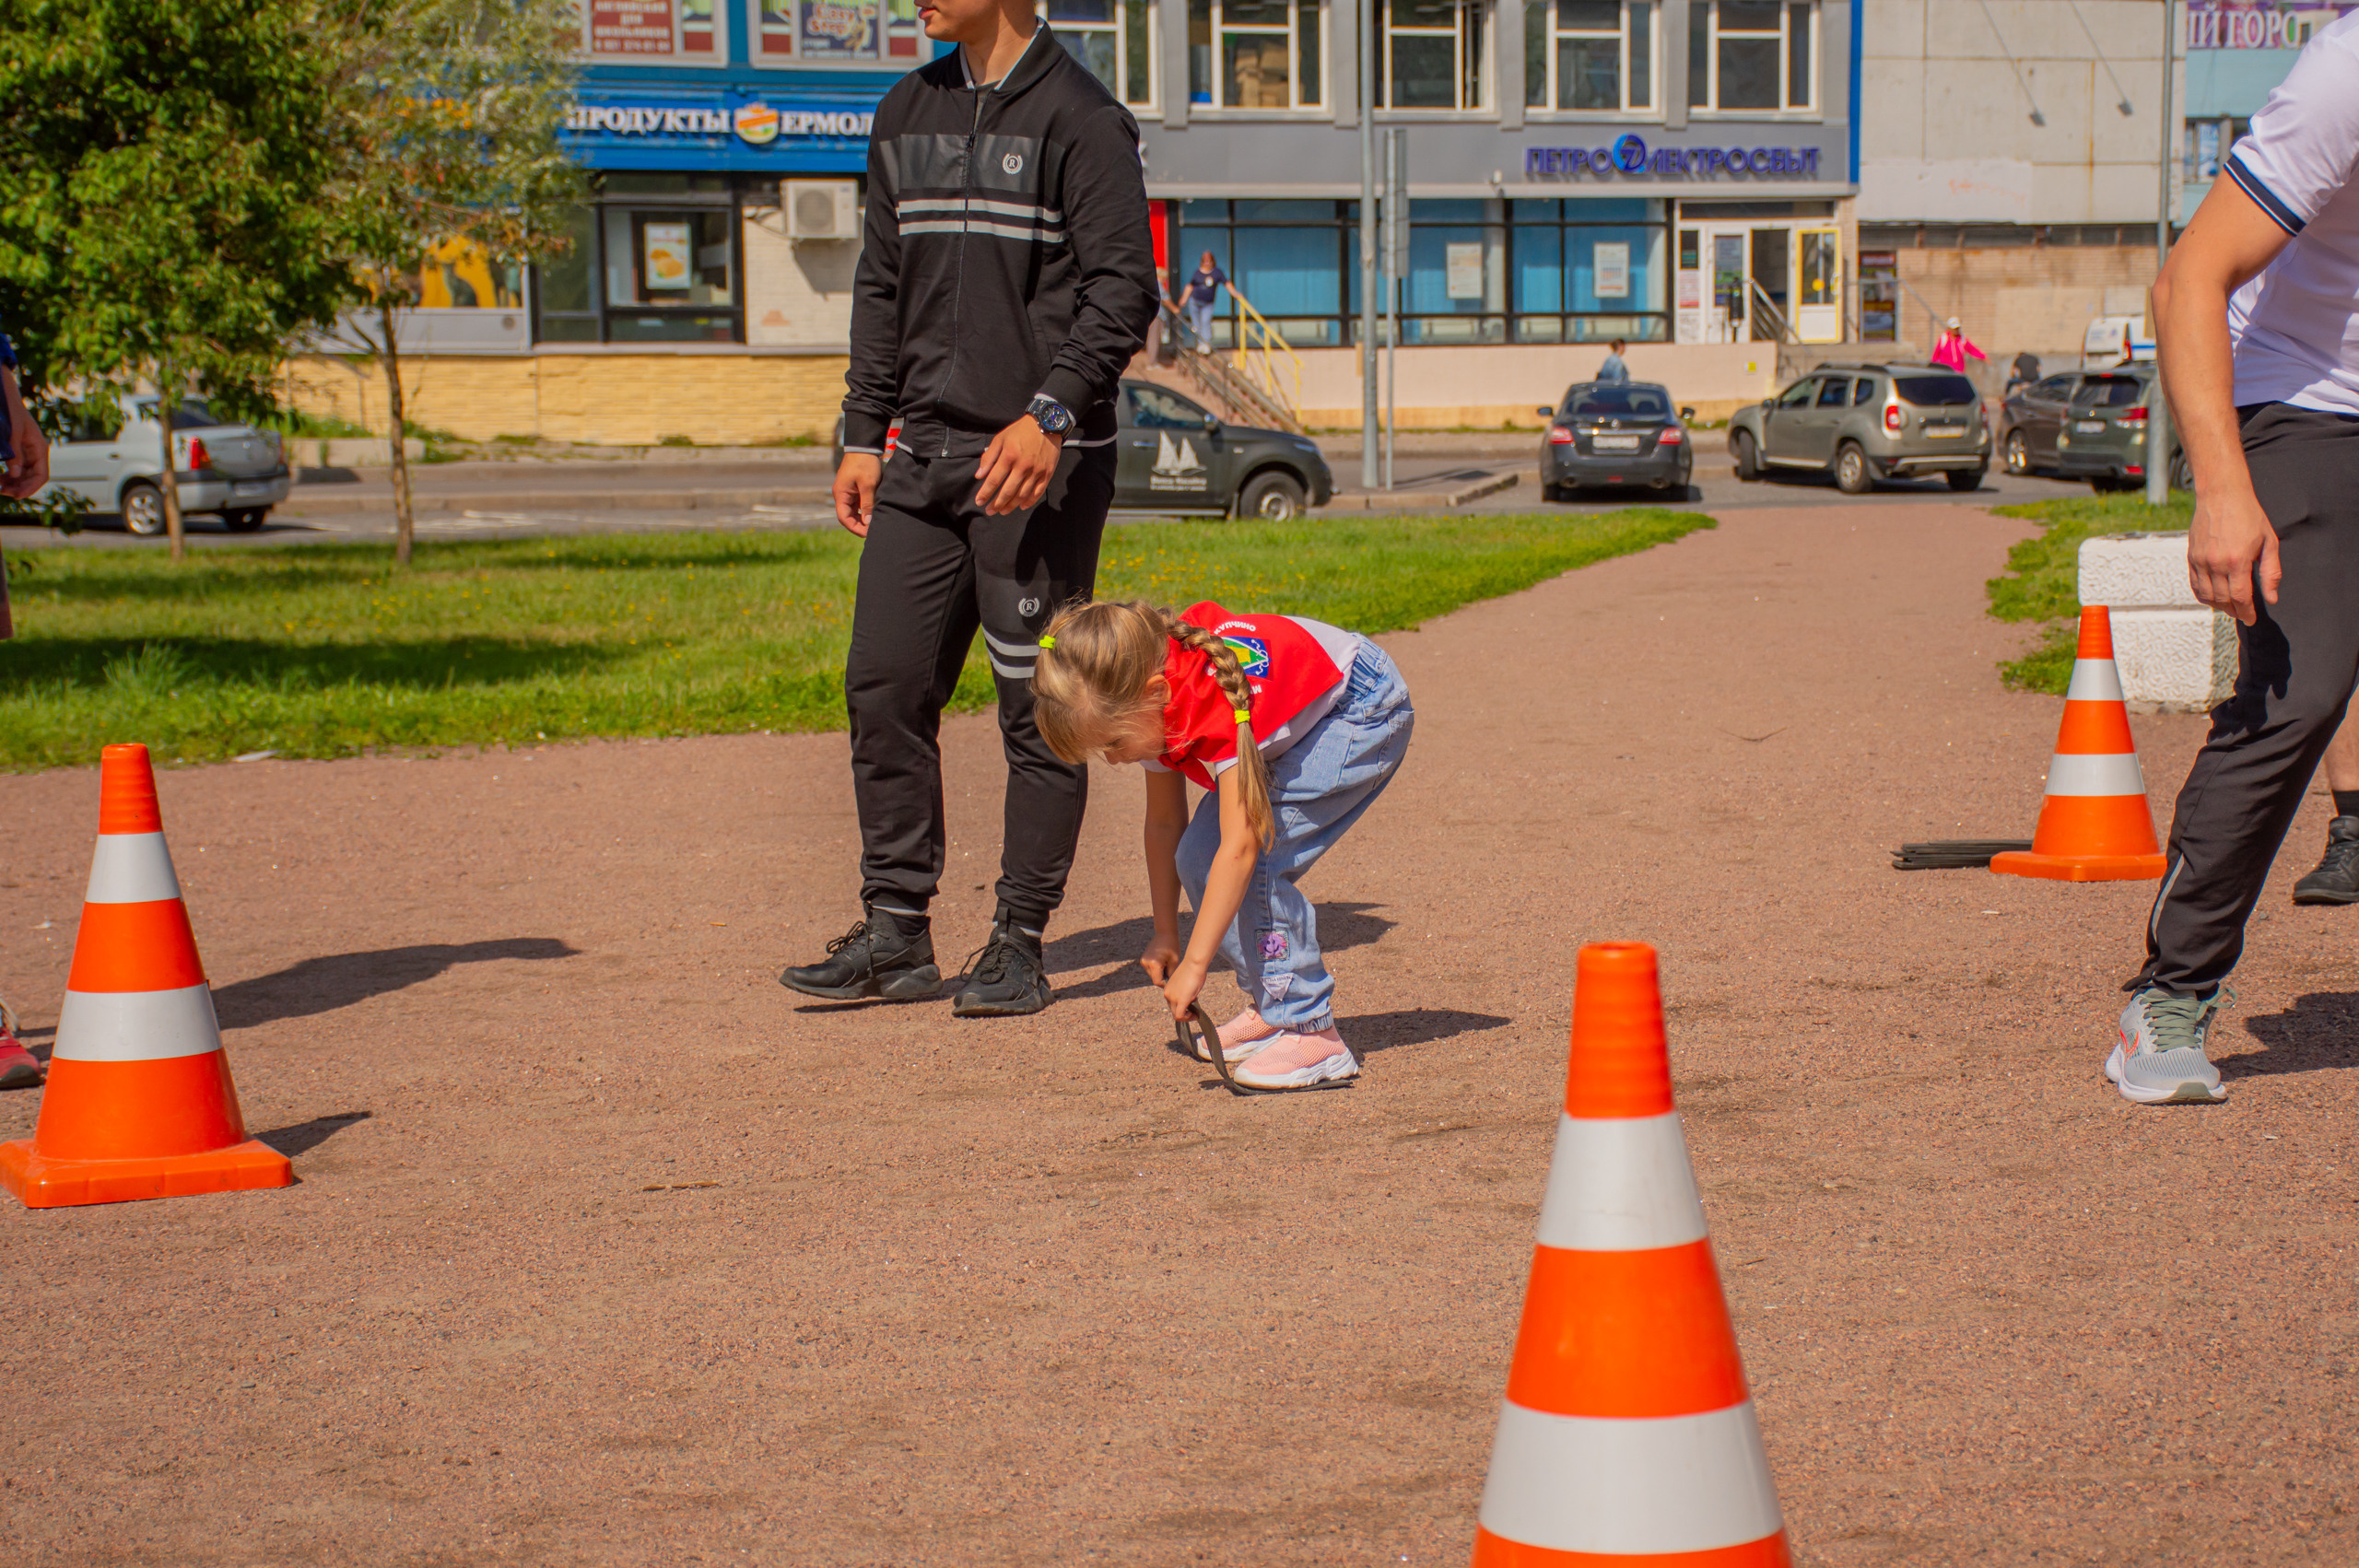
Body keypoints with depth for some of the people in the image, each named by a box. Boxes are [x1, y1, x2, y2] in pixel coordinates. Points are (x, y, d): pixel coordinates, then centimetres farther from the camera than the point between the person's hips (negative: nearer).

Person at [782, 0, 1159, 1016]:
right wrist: (862, 434, 13)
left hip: (1042, 461, -6)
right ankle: (895, 932, 12)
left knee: (1037, 703, -1)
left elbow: (1124, 287, -11)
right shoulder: (907, 114, 15)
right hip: (926, 455, 7)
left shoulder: (1079, 119, -6)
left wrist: (1051, 413, -22)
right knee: (885, 687, 3)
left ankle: (1019, 944, 7)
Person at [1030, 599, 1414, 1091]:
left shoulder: (1217, 705, -37)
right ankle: (1271, 1008, 9)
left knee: (1260, 854, -23)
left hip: (1367, 714, -9)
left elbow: (1239, 848, -40)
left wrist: (1194, 965, -38)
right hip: (1294, 725, 9)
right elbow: (1163, 823, 1)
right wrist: (1165, 935, 4)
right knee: (1197, 856, -4)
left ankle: (1312, 1033, -18)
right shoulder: (1151, 706, -12)